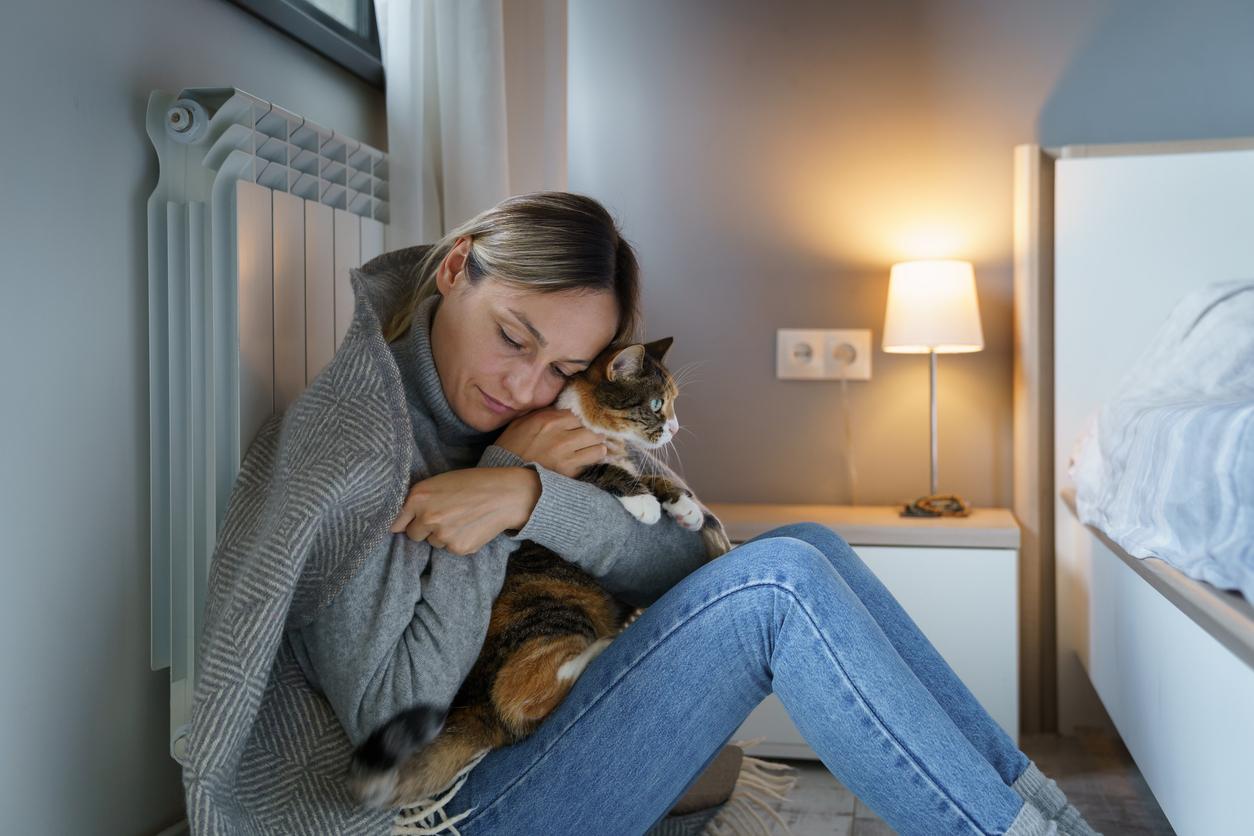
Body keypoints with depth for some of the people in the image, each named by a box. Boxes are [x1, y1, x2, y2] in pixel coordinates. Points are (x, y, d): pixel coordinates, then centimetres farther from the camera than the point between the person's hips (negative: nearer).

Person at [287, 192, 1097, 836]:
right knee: (779, 580, -22)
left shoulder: (527, 419, 4)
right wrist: (507, 476, -21)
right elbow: (386, 714, -22)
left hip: (542, 732, 7)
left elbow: (682, 563, -6)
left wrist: (532, 497, -24)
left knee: (809, 546, -5)